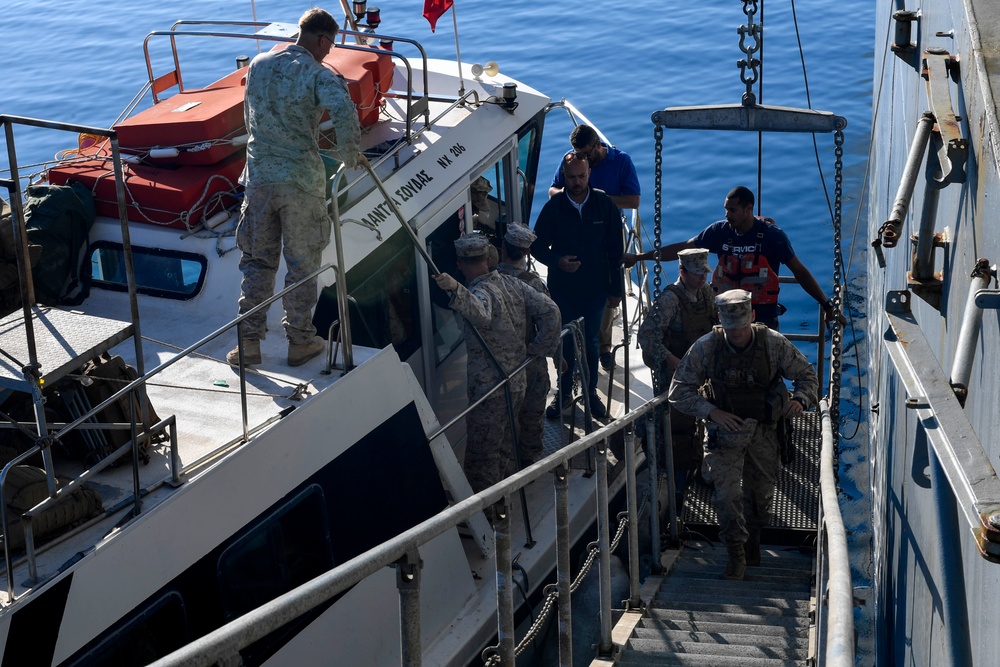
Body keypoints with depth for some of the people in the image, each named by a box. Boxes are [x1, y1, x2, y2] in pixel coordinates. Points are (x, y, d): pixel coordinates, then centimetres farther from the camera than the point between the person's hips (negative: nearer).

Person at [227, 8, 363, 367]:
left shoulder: (258, 64, 9)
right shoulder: (318, 75, -10)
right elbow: (345, 114, -28)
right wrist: (349, 156, -13)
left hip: (259, 176, 5)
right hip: (302, 180, -4)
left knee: (257, 260, 13)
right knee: (302, 263, 8)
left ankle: (249, 341, 11)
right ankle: (300, 341, 17)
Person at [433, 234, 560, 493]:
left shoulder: (481, 292, -20)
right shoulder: (513, 284, 4)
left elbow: (481, 314, -46)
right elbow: (550, 311, -1)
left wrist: (455, 289, -61)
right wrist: (539, 347, 6)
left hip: (489, 391, -9)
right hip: (517, 384, 9)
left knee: (480, 461, 0)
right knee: (502, 451, 23)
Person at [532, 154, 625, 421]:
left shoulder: (605, 205, -6)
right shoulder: (553, 207, -7)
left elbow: (616, 250, -1)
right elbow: (537, 246, 1)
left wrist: (616, 288, -1)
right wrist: (556, 261, -20)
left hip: (595, 288, 0)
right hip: (562, 288, 0)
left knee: (590, 341, 11)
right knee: (565, 341, 8)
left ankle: (591, 392, 26)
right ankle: (564, 393, 23)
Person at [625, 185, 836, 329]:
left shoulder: (772, 236, -12)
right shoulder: (720, 231, -4)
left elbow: (799, 271, -10)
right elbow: (683, 248, 2)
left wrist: (826, 304, -16)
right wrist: (639, 257, 2)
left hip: (762, 317, -3)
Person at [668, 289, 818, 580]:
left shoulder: (773, 343, -10)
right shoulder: (706, 347, -13)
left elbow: (806, 375, 3)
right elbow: (679, 391, -7)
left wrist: (801, 400, -18)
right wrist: (712, 412, -19)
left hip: (764, 432, 2)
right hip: (725, 430, -1)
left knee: (761, 492, 11)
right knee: (726, 492, -18)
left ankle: (752, 540, 41)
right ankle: (736, 554, 1)